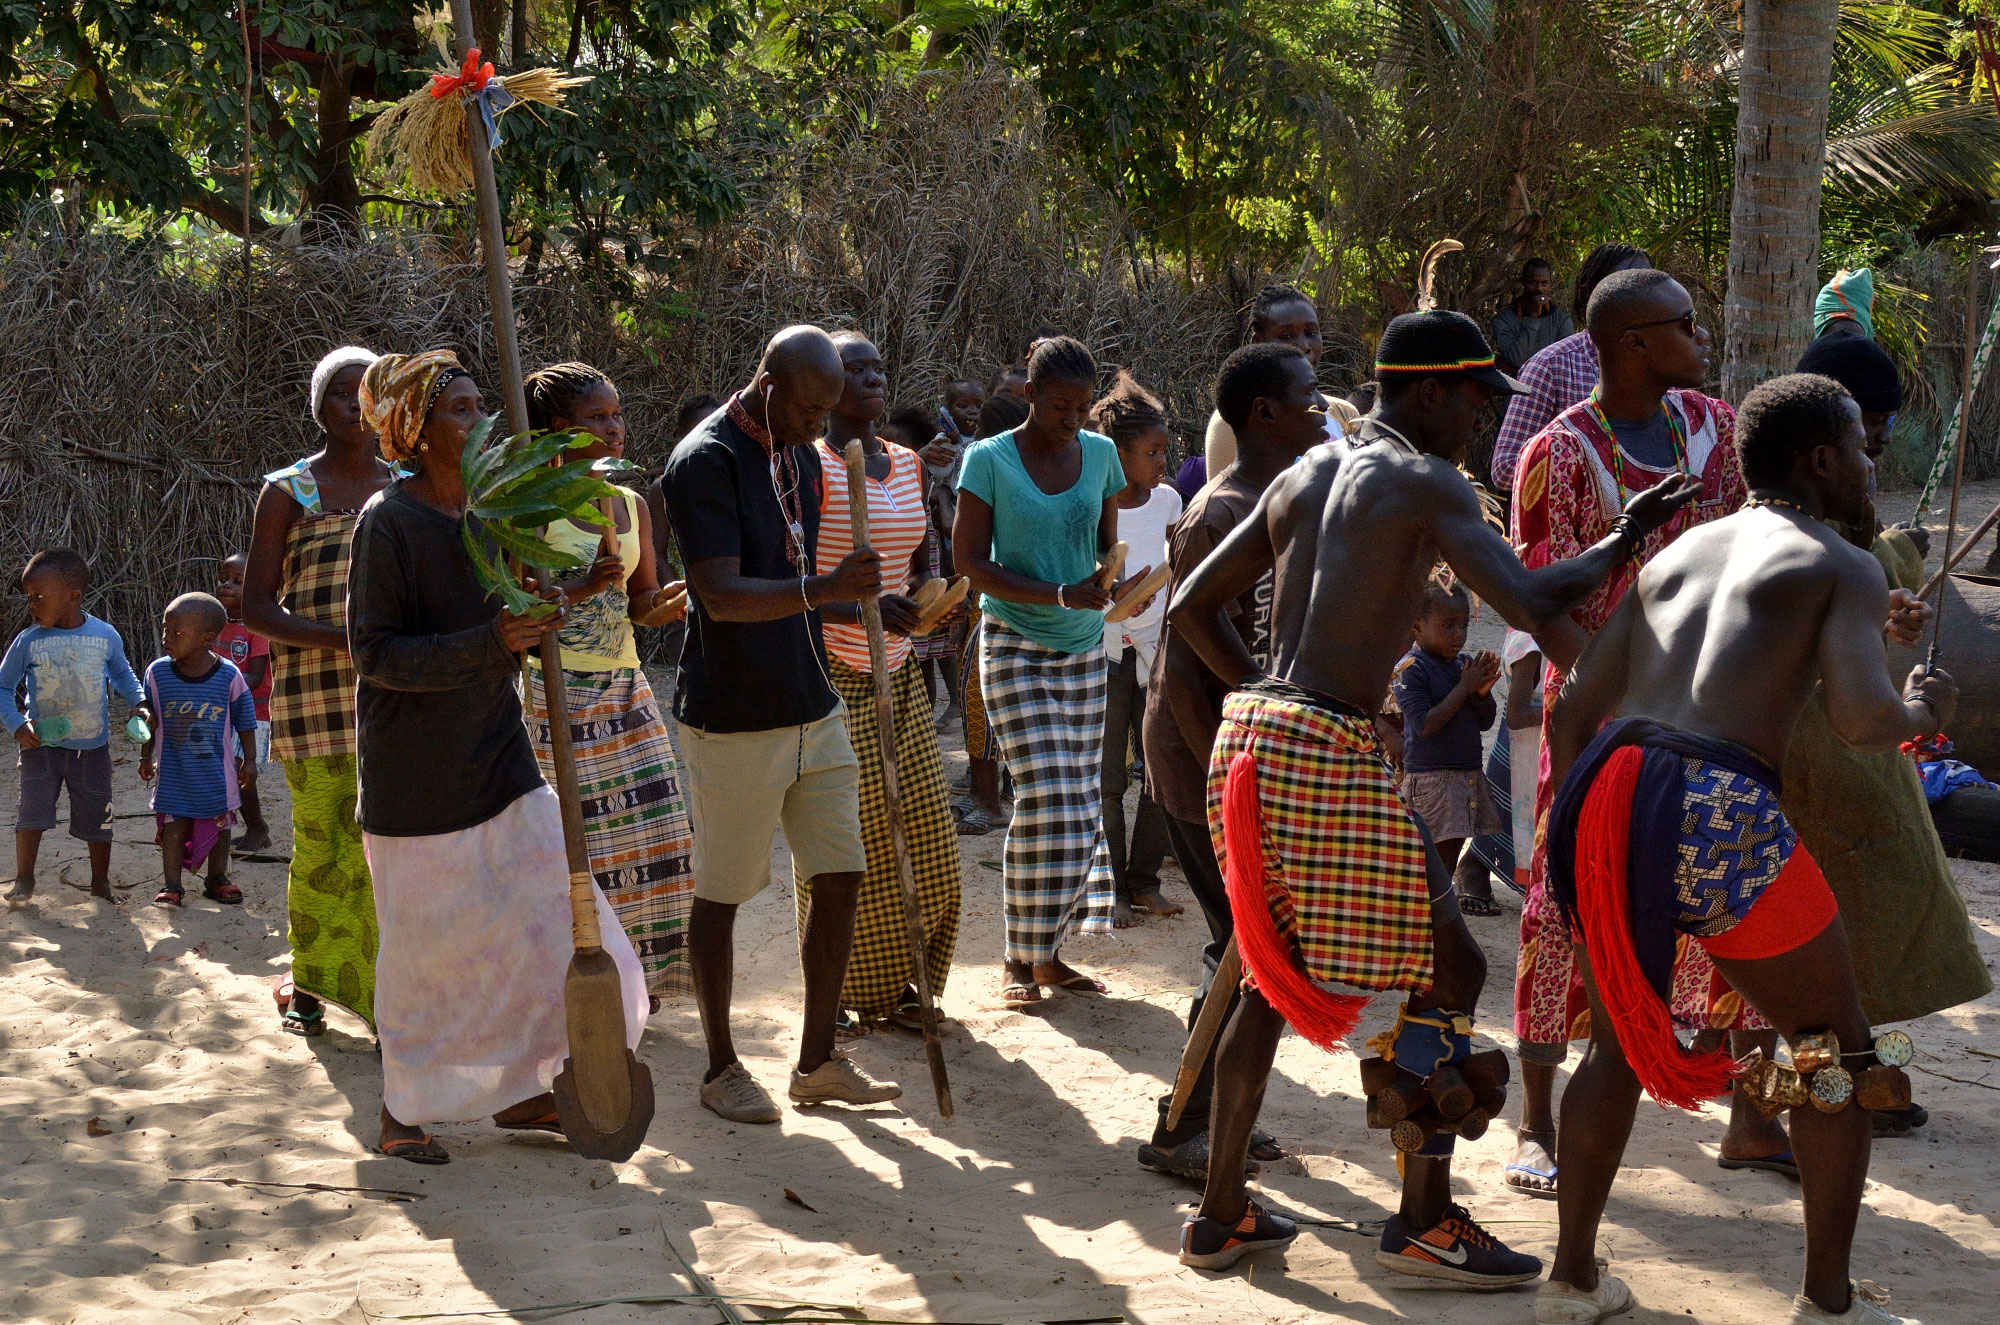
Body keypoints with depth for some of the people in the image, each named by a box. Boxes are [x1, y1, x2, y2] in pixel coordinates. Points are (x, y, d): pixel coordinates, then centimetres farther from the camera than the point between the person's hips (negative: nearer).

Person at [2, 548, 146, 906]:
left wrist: (137, 703, -5)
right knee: (32, 810, -7)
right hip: (42, 743, -1)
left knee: (97, 816, 8)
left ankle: (101, 882, 23)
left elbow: (122, 674, 12)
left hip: (92, 746, 1)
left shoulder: (106, 636, -6)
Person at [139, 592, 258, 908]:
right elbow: (150, 719, 6)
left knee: (220, 823, 12)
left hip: (217, 772, 0)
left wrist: (249, 760, 0)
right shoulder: (158, 672, -6)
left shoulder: (228, 675, -11)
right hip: (173, 772, 0)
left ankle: (217, 879, 27)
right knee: (173, 825, 0)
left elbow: (245, 721, 0)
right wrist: (146, 756, 7)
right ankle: (172, 886, 7)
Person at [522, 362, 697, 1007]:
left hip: (625, 689, 6)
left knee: (645, 831, 3)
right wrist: (583, 586, -25)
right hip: (556, 695, -6)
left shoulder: (631, 505, 12)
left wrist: (659, 605, -5)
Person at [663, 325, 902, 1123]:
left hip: (810, 709, 8)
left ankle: (818, 1063, 16)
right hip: (732, 720, -8)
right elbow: (721, 595, -26)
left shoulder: (801, 457, 11)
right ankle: (721, 1070, 16)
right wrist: (825, 588, -39)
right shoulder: (705, 460, -16)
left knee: (840, 880, 6)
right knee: (721, 894, 3)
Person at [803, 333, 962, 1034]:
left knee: (920, 839, 6)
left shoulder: (906, 463, 11)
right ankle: (842, 994, 11)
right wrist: (861, 609, -27)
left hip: (898, 674, 7)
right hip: (832, 678, -7)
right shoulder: (811, 467, -10)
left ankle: (901, 985, 19)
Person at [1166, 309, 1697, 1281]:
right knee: (1444, 966, 3)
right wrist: (1625, 540, -3)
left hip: (1246, 735, 9)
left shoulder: (1303, 478, 18)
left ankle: (1220, 1215, 22)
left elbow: (1192, 606, 20)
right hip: (1328, 755, -8)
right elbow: (1528, 604, -18)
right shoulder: (1426, 483, -6)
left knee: (1274, 973, 19)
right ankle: (1424, 1222, 4)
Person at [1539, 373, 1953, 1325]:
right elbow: (1861, 720, -9)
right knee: (1838, 1050, 14)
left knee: (1620, 1044, 26)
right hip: (1721, 813, -6)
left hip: (1602, 791, 6)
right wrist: (1920, 710, 13)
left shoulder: (1674, 555, 25)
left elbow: (1574, 708, 19)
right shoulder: (1843, 567, 8)